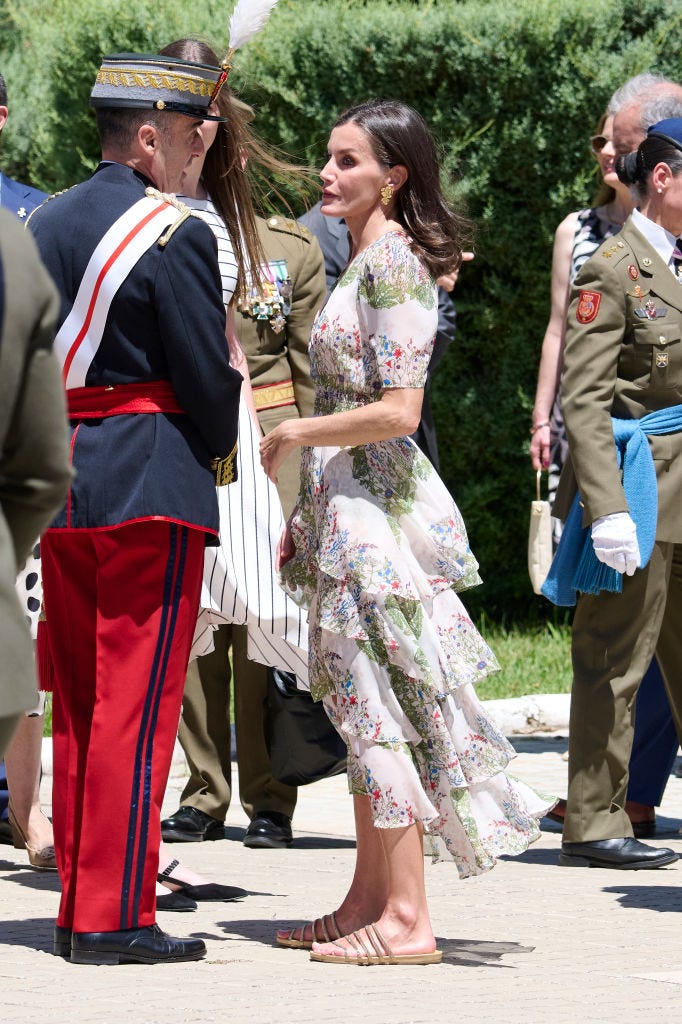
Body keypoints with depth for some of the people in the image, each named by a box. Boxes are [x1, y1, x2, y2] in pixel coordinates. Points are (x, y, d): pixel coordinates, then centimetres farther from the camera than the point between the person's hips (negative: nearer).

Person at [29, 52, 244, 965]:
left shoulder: (40, 225, 10)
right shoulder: (174, 235, -11)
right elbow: (209, 379, -10)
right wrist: (223, 454, 7)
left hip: (57, 484, 7)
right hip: (152, 483, -7)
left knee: (78, 702, 13)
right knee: (136, 704, -4)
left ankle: (76, 906, 16)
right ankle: (115, 917, -5)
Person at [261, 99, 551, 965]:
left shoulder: (392, 262, -15)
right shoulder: (367, 258, 13)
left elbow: (396, 411, -22)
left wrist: (294, 433, -10)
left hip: (376, 505, -10)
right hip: (351, 505, 10)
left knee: (376, 708, -7)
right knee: (366, 712, 12)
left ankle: (406, 919, -5)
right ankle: (369, 901, 17)